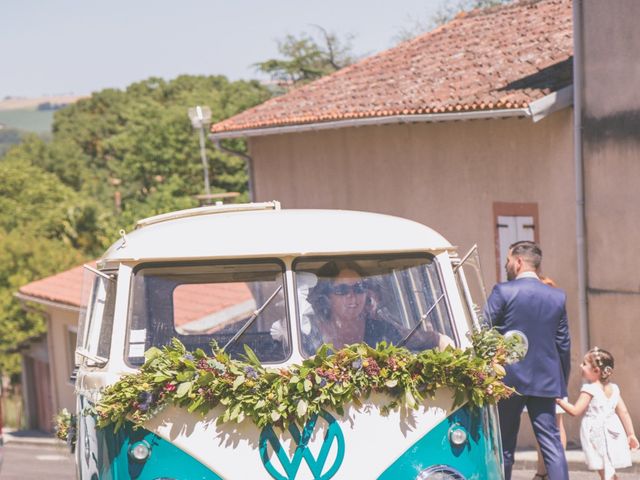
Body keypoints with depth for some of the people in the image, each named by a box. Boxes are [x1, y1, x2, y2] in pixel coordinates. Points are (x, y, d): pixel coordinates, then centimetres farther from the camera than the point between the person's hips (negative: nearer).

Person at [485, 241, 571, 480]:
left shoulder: (503, 291, -8)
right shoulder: (558, 296, 5)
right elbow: (564, 345, 9)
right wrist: (562, 383, 19)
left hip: (509, 380, -3)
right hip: (545, 381, 3)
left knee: (504, 446, 7)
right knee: (552, 444, 4)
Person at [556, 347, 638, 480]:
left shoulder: (589, 389, -13)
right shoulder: (613, 388, 7)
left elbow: (575, 411, -14)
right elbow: (624, 413, 6)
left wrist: (560, 401, -1)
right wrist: (631, 434, 11)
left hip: (597, 435, -6)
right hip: (612, 433, 7)